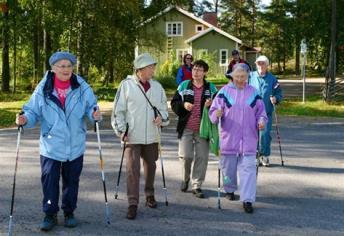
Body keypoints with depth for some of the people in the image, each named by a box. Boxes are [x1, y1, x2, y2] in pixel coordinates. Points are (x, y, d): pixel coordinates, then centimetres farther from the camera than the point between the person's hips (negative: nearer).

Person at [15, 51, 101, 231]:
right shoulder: (43, 89, -6)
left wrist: (94, 114, -25)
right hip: (50, 146, -1)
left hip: (75, 146, 1)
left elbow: (90, 107, -3)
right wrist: (25, 119, -25)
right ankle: (50, 214, 16)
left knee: (71, 180, 12)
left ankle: (69, 212, 29)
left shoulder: (82, 88, -4)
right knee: (49, 180, 0)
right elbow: (34, 112, -4)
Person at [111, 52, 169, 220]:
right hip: (132, 136, -4)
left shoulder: (157, 86, 5)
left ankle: (149, 195, 35)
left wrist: (161, 117, -8)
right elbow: (118, 110, -3)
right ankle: (133, 203, 0)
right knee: (133, 169, -6)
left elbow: (163, 107, 13)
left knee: (150, 166, 16)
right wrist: (121, 130, -10)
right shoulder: (127, 85, -6)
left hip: (152, 136, 4)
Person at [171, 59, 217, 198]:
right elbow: (174, 103, 6)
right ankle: (185, 178, 25)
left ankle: (197, 186, 15)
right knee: (185, 156, -5)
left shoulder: (211, 88, 6)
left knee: (202, 157, 2)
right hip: (186, 128, -1)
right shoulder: (183, 86, 5)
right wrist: (183, 105, -14)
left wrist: (211, 105, -13)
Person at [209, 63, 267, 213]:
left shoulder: (253, 93, 6)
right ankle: (229, 190, 36)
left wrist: (261, 121, -10)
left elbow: (261, 112, 11)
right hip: (229, 138, 0)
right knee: (228, 167, 12)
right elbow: (213, 111, -2)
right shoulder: (225, 91, 0)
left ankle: (247, 199, -5)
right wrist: (216, 114, -25)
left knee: (248, 168, -6)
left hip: (248, 140, 0)